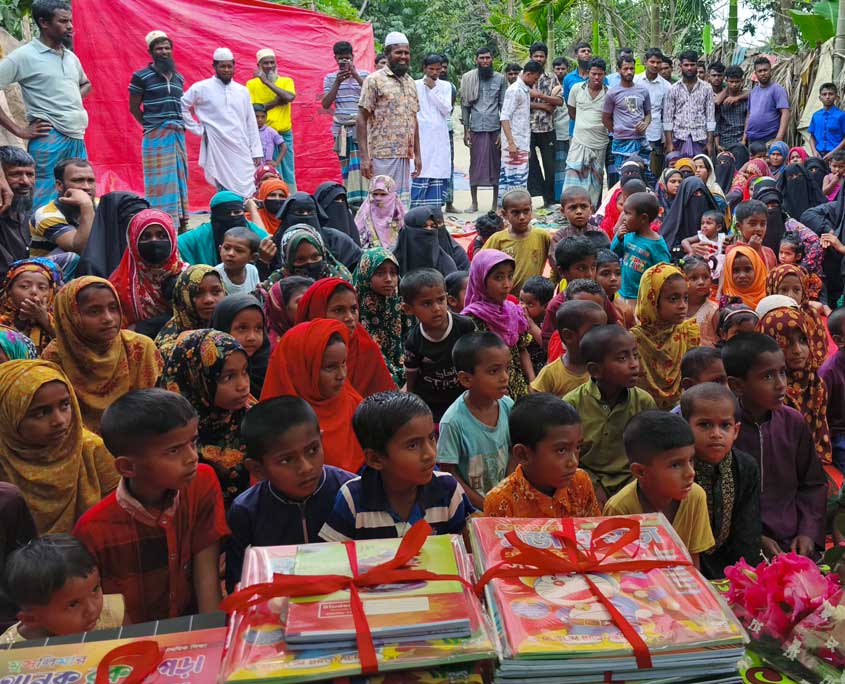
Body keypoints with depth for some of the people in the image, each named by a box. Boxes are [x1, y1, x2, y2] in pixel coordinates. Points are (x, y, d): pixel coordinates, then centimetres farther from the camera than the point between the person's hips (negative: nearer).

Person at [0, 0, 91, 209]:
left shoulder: (71, 56, 15)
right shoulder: (24, 56, -5)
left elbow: (86, 84, 35)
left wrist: (75, 100, 13)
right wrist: (19, 130, -11)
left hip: (78, 139, 7)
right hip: (48, 139, -7)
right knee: (44, 206, -10)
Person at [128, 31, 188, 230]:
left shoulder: (179, 77, 14)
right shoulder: (141, 76, -2)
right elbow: (134, 107, 1)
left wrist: (181, 125, 9)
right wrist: (151, 126, -1)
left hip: (178, 136, 6)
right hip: (156, 137, -5)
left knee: (179, 180, 7)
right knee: (159, 183, -6)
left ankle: (180, 223, 13)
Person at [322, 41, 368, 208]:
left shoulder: (363, 74, 8)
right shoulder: (330, 78, 11)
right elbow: (325, 104, 2)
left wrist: (356, 75, -13)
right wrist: (338, 82, -8)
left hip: (360, 125, -2)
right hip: (340, 127, 2)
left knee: (358, 163, -14)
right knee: (345, 166, 4)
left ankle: (359, 201, -17)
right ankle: (349, 201, 8)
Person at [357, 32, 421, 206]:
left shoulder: (410, 82, 16)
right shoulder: (374, 80, -4)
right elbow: (362, 119, -7)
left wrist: (417, 154, 15)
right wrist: (364, 157, -14)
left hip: (405, 155, 6)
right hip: (382, 155, -6)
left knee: (403, 202, 8)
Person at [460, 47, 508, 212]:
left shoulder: (500, 79, 6)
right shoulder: (468, 78, 5)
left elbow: (504, 106, 4)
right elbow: (465, 106, 5)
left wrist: (503, 131, -4)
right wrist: (466, 130, -1)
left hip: (495, 128, 0)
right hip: (476, 128, 0)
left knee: (496, 165, 3)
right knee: (475, 165, 3)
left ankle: (495, 203, 11)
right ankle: (474, 202, 11)